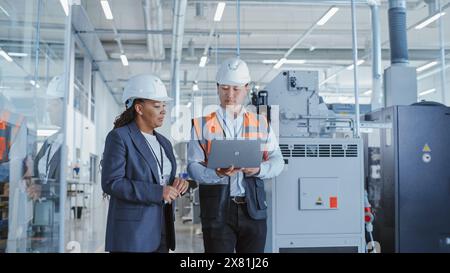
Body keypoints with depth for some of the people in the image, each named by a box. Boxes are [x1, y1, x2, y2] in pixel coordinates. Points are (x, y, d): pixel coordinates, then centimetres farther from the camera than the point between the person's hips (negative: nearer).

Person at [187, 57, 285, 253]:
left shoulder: (261, 124, 11)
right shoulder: (202, 124, 4)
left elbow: (277, 161, 6)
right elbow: (193, 165, -3)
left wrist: (259, 169, -16)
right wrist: (218, 174, -23)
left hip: (253, 209, 2)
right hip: (217, 210, -2)